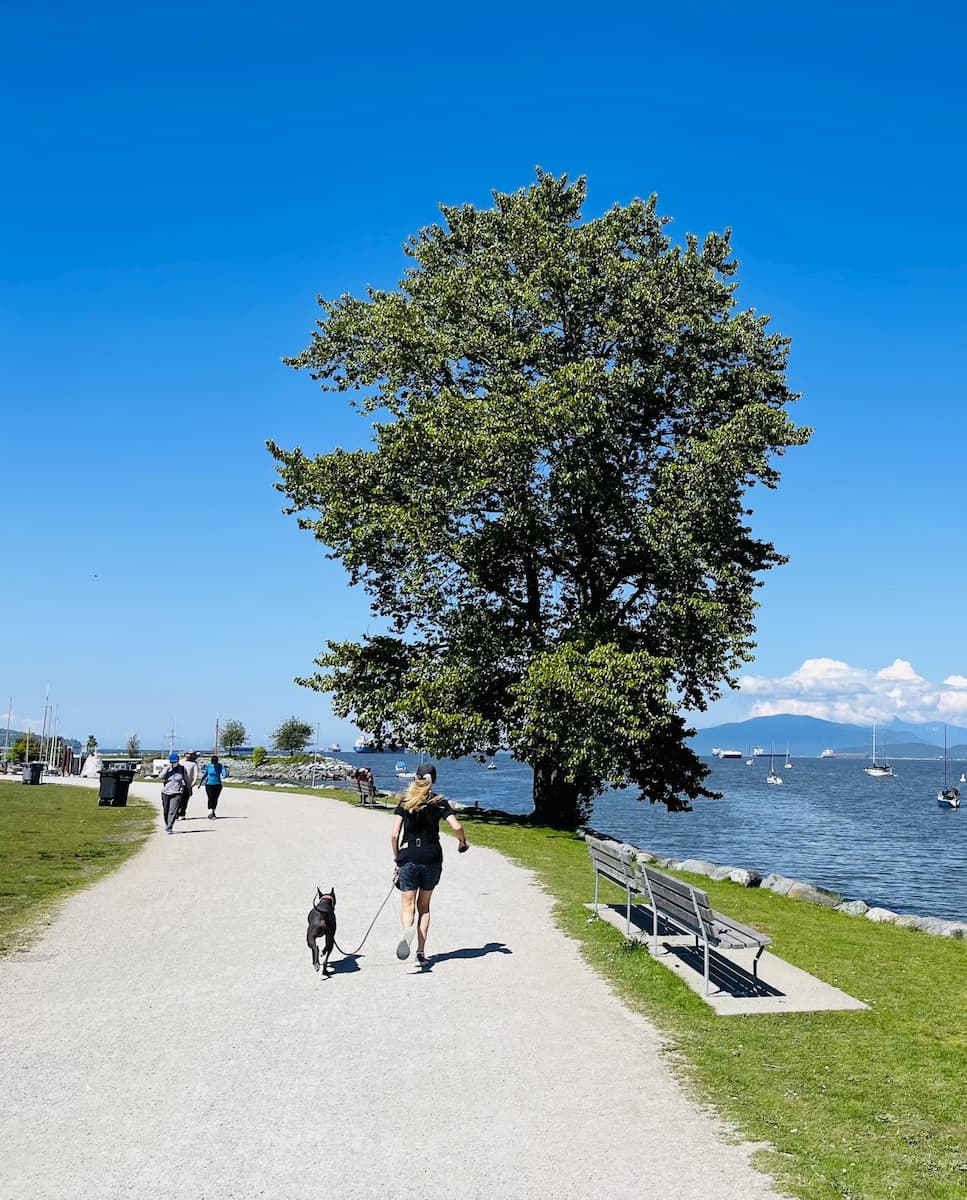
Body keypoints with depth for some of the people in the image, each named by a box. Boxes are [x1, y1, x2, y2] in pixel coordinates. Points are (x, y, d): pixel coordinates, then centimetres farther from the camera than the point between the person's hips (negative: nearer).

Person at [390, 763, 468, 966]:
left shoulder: (405, 802, 1)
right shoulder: (440, 802, 1)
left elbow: (394, 835, -5)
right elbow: (457, 827, -11)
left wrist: (396, 858, 6)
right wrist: (462, 842, 9)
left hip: (408, 857, -1)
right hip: (432, 857, 1)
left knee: (408, 906, 5)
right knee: (424, 906, 15)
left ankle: (408, 929, -28)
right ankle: (421, 951, 11)